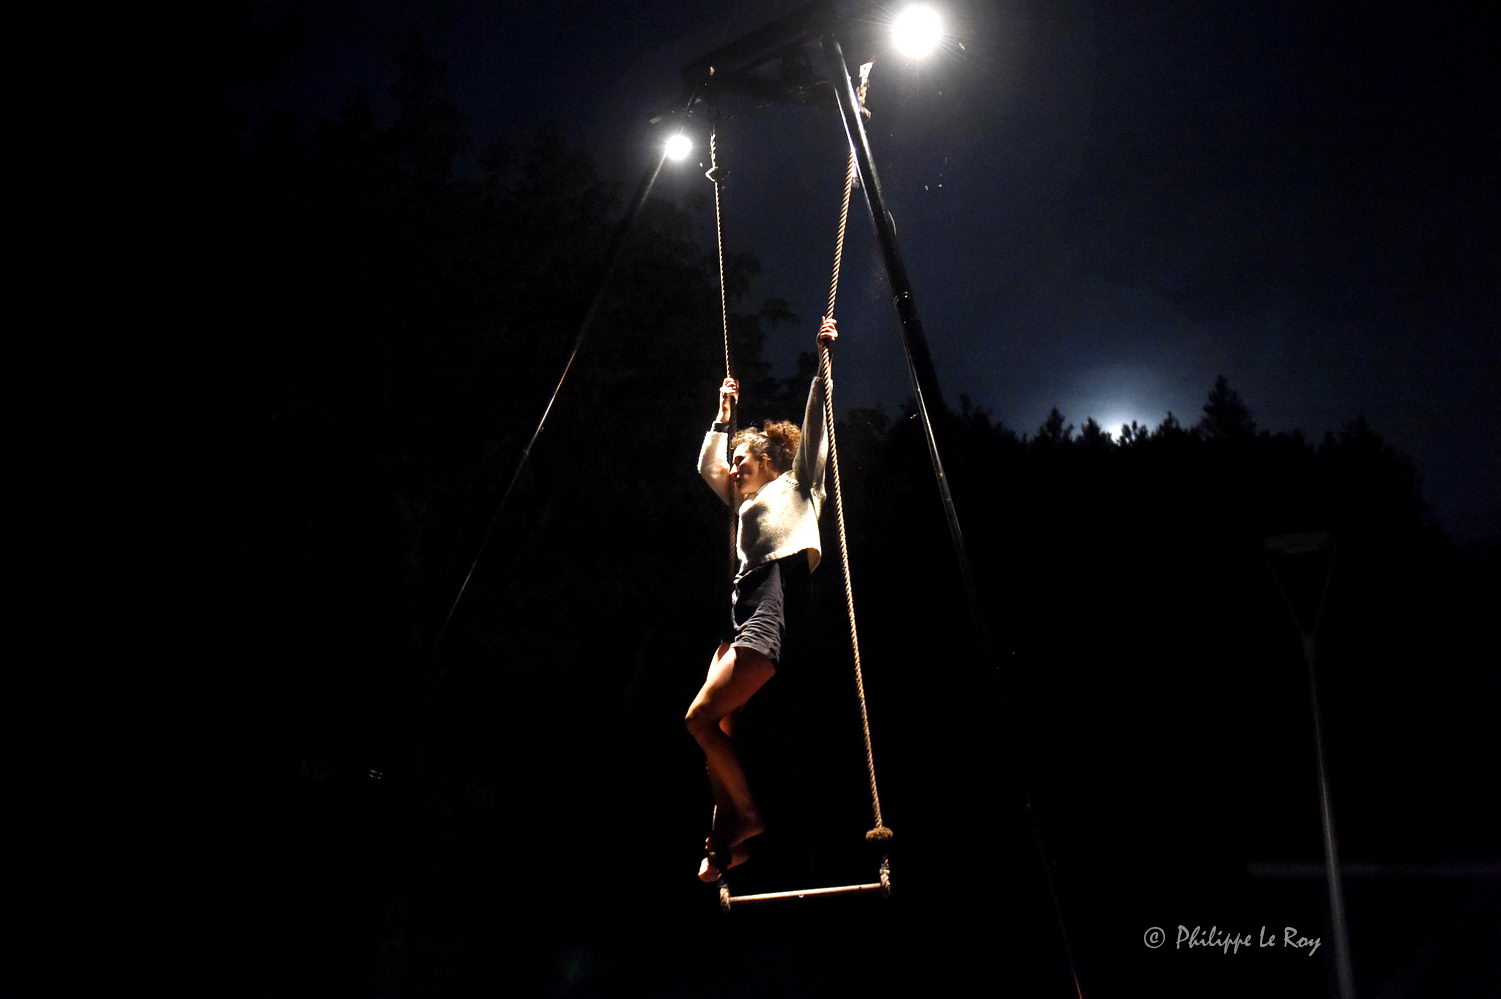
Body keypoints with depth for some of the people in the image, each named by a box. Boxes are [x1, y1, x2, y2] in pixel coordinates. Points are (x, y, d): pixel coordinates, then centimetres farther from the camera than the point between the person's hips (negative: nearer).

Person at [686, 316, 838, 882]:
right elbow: (706, 466, 42)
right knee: (719, 727, -3)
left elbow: (815, 426, 6)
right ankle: (725, 838, -6)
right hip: (746, 609, 9)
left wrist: (823, 362, 5)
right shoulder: (747, 503, 33)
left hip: (777, 603, -9)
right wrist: (724, 413, 46)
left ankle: (746, 817, -8)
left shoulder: (795, 484, 14)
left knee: (701, 717, -16)